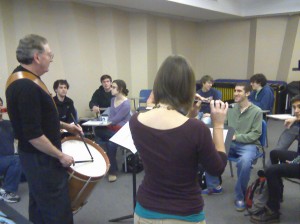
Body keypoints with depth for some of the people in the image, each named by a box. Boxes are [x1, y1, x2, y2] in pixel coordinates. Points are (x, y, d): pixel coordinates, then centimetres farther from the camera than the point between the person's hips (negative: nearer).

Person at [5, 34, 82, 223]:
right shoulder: (27, 86, -25)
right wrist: (60, 156, -16)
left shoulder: (20, 79, 8)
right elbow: (33, 135, -27)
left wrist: (64, 125, 15)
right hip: (41, 159, -10)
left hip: (35, 157, 10)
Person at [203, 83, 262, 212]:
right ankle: (215, 186, 4)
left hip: (248, 145, -4)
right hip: (230, 143, 5)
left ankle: (240, 197, -14)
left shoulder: (256, 111, -4)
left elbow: (255, 134, -10)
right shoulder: (230, 108, 8)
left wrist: (237, 137, -21)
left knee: (244, 162, -38)